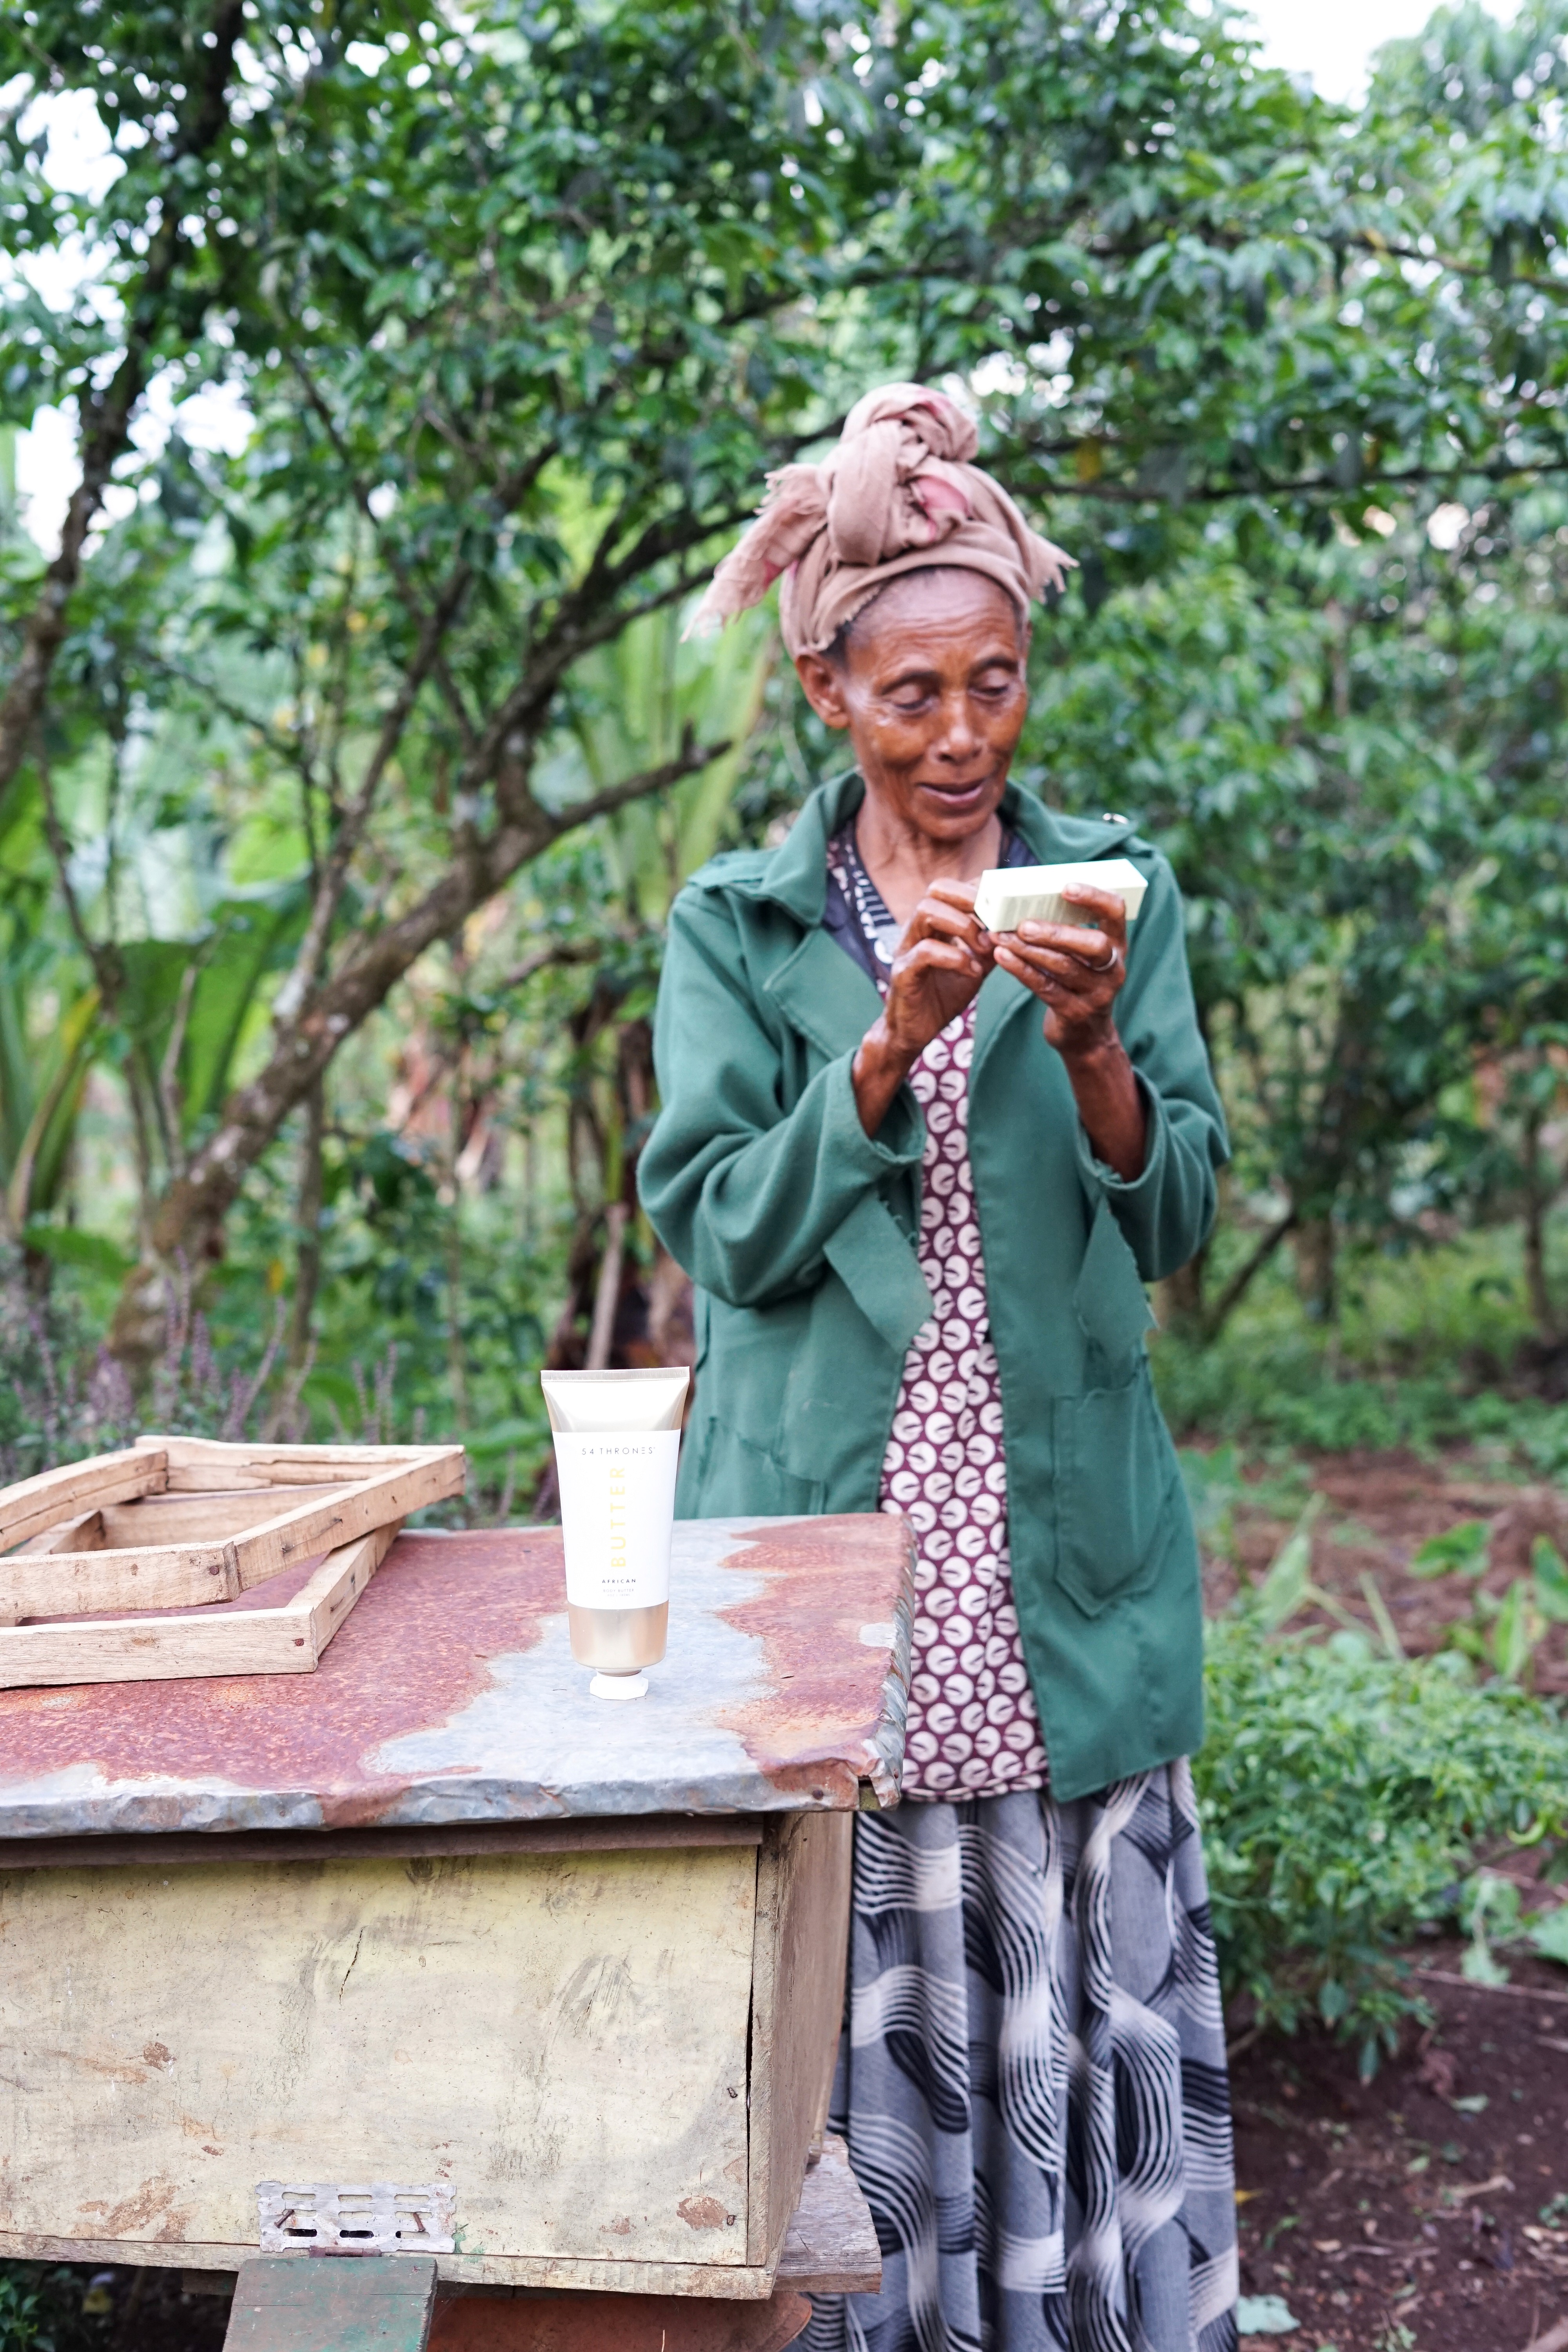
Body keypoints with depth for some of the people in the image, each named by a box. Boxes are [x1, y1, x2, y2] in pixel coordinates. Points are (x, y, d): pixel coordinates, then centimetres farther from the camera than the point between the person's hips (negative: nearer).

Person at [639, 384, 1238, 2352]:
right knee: (843, 2012, 3)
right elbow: (720, 1232, -5)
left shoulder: (1115, 887, 8)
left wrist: (1090, 1044, -17)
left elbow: (1178, 1214, 2)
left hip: (1066, 1573, 1)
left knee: (1081, 1997, 4)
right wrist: (889, 1045, -17)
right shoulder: (737, 929, 5)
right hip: (827, 1537, -1)